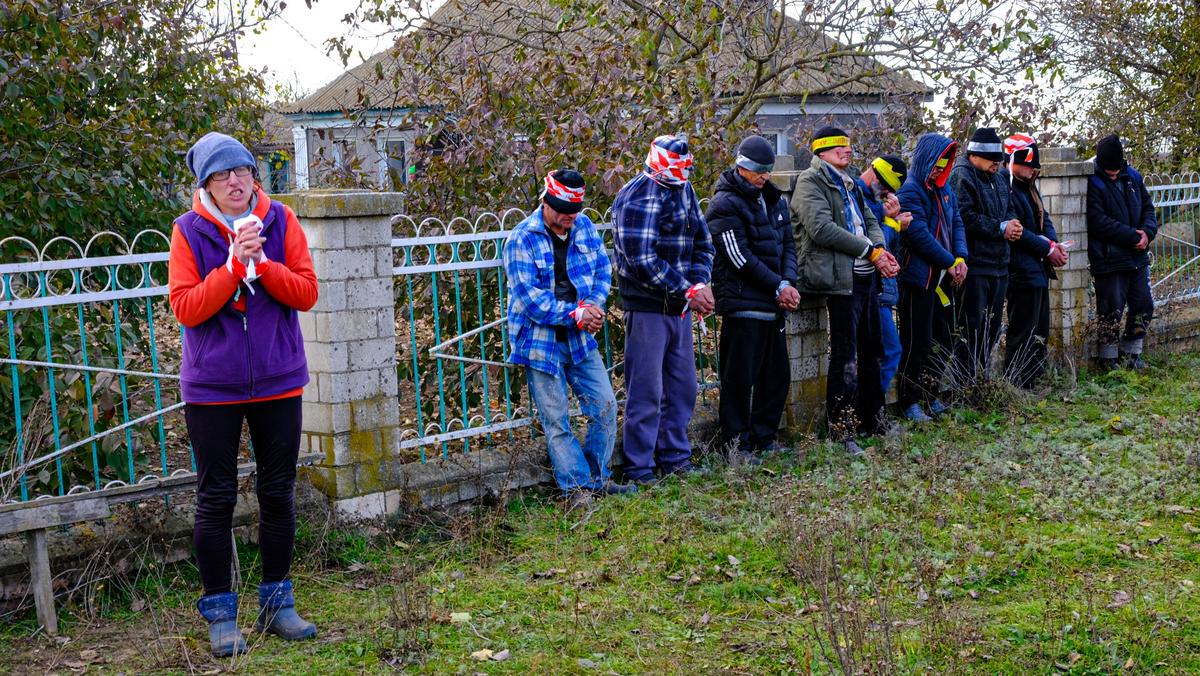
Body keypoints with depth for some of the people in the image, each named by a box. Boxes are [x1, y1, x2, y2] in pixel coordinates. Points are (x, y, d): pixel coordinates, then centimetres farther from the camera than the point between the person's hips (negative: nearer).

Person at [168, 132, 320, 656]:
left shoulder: (281, 221, 0)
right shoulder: (189, 231, -6)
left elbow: (307, 293, -5)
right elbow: (186, 308, -12)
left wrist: (262, 262, -19)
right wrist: (233, 264, -22)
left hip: (278, 381, 2)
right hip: (213, 387, -2)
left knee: (278, 493, 10)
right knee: (216, 498, 2)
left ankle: (277, 603, 24)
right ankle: (219, 612, 14)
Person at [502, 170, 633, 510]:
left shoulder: (584, 226, 5)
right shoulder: (522, 239, -12)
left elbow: (603, 269, 8)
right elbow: (528, 296, -17)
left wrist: (593, 305, -12)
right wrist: (575, 314, -19)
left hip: (580, 339, 5)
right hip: (541, 341, -5)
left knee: (605, 408, 6)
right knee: (556, 421, 0)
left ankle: (597, 478, 20)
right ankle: (577, 487, 9)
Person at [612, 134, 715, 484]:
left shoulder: (684, 191, 12)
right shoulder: (638, 198, -15)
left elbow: (703, 242, 15)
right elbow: (642, 260, -22)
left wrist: (701, 282, -4)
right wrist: (688, 291, -20)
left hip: (679, 307, 8)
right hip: (647, 307, -8)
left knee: (682, 387, 13)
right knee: (646, 392, -5)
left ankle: (675, 458, 25)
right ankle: (639, 470, 2)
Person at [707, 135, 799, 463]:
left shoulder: (775, 200, 17)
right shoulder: (726, 204, -9)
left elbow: (788, 243, 15)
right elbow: (740, 257, -14)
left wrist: (789, 283, -3)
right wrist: (778, 287, -12)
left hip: (772, 304, 8)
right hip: (742, 303, -8)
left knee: (777, 374, 11)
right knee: (740, 377, -4)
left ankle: (764, 437, 22)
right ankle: (737, 444, 4)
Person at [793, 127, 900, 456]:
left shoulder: (849, 183, 21)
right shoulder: (810, 182, -8)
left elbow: (870, 220, 20)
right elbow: (822, 229, -19)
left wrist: (880, 250, -3)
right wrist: (870, 251, -15)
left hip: (866, 276, 9)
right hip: (841, 278, -9)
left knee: (870, 352, 15)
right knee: (845, 357, -8)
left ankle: (872, 420, 27)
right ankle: (842, 432, -2)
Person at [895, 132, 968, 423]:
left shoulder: (944, 188, 14)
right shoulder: (911, 191, -13)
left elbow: (956, 223, 14)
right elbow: (920, 236, -19)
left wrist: (961, 258, -3)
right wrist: (950, 262, -13)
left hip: (943, 278, 8)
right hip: (919, 278, -8)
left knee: (943, 340, 13)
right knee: (918, 344, -4)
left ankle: (931, 396, 25)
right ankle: (910, 402, 4)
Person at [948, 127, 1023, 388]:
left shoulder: (999, 177, 16)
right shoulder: (962, 176, -10)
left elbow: (1006, 210, 27)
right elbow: (965, 217, -19)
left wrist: (1011, 224, 5)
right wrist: (1000, 228, -15)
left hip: (998, 264, 9)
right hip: (975, 265, -8)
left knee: (992, 327, 14)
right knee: (972, 327, -6)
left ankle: (982, 379, 23)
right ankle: (964, 384, -1)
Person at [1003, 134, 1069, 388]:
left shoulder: (1029, 187, 16)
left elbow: (1044, 219, 17)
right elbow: (1016, 231, -21)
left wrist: (1054, 243, -3)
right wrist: (1048, 249, -13)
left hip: (1039, 270, 11)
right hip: (1021, 270, -11)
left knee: (1039, 331, 15)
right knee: (1022, 332, -7)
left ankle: (1032, 383, 22)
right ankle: (1016, 387, -3)